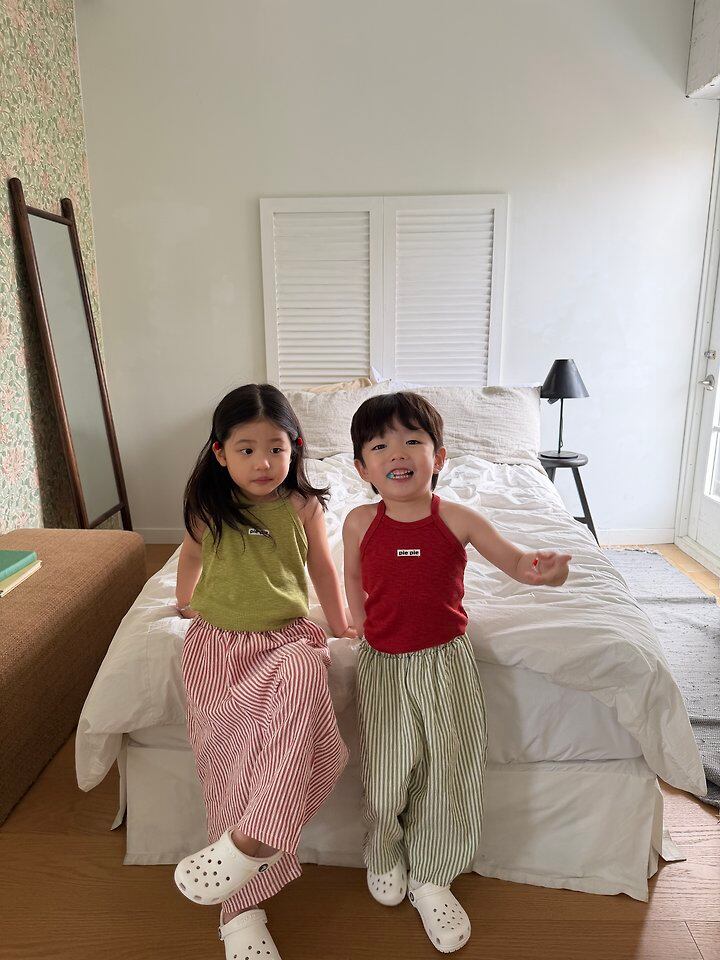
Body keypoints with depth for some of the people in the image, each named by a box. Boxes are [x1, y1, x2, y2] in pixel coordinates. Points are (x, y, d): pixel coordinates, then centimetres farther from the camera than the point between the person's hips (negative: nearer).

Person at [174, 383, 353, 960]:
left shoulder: (303, 506, -3)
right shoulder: (207, 509, -1)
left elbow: (322, 567, 11)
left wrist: (340, 624, 19)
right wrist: (185, 602, 34)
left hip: (286, 636, 0)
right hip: (218, 642, 1)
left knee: (303, 680, -35)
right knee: (230, 759, -7)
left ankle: (250, 839, -29)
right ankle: (244, 910, 2)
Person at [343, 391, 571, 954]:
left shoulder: (457, 518, -11)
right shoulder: (361, 522, -7)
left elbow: (512, 559, -9)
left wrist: (545, 566, -30)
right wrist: (359, 620, 6)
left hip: (447, 660, 0)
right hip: (384, 664, 1)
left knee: (451, 771, 3)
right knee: (386, 776, 5)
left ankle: (430, 880, 30)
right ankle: (385, 858, 40)